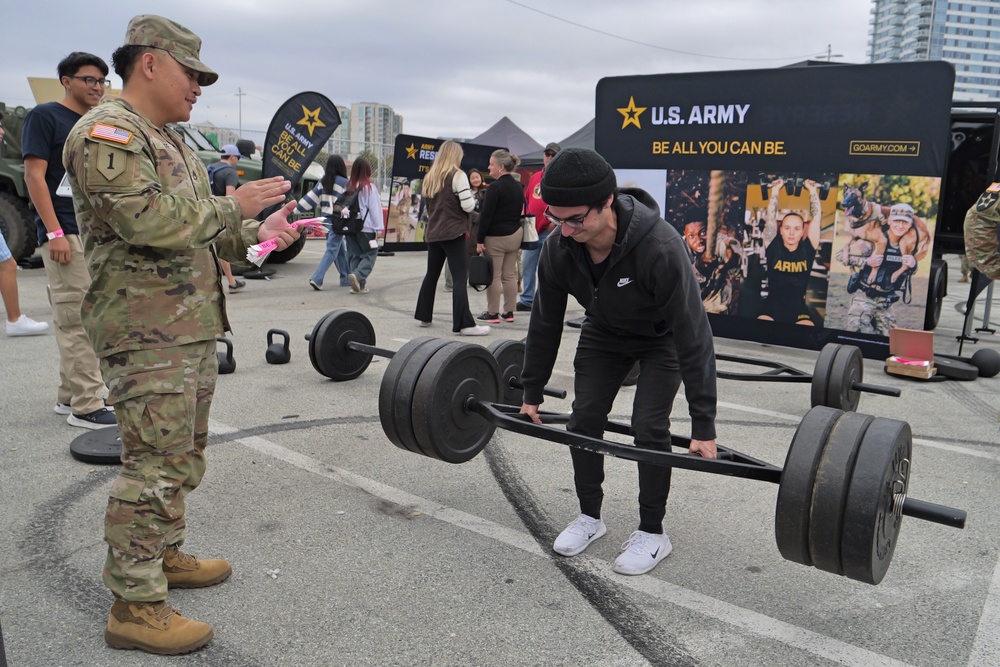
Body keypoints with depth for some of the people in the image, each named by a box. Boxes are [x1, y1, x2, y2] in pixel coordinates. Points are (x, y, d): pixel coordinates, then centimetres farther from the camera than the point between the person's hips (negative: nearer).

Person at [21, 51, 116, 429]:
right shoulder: (45, 116, -2)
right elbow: (34, 176, -9)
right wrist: (55, 232, -17)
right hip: (66, 234, -7)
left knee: (76, 321, 12)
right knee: (77, 321, -9)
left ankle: (69, 396, 20)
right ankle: (86, 407, -6)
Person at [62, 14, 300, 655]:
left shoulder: (170, 140, 22)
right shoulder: (106, 133, -10)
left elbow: (195, 227, 23)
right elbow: (146, 219, -25)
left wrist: (254, 234, 5)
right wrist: (233, 206, -16)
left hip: (193, 325, 10)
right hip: (147, 333, -10)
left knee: (183, 455, 18)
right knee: (155, 463, -7)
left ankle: (164, 556, 34)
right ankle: (135, 606, 4)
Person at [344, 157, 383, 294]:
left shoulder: (349, 186, 3)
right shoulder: (369, 187, -8)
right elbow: (375, 208, -9)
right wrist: (378, 228, -5)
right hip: (365, 227, -5)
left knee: (354, 255, 11)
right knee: (370, 254, 4)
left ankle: (359, 284, 8)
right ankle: (358, 275, -19)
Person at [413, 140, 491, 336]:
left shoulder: (429, 177, 14)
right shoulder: (458, 175, -8)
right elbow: (467, 206, -12)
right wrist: (473, 198, 7)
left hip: (433, 233, 7)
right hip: (453, 233, -7)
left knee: (431, 274, 16)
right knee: (459, 278, -9)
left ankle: (423, 316, 23)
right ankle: (464, 324, -12)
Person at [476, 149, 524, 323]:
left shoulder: (495, 187, -15)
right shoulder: (518, 187, 10)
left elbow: (486, 215, -16)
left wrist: (480, 240, -13)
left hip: (496, 237, -8)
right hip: (515, 235, 8)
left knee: (494, 276, -2)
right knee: (510, 275, 9)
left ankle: (493, 313, 2)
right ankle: (509, 312, 13)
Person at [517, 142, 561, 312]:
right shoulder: (535, 177, 15)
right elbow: (526, 200, 20)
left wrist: (555, 222, -17)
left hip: (550, 231, -6)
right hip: (531, 230, 6)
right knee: (527, 265, 8)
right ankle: (527, 300, 16)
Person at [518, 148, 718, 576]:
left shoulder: (659, 247, -41)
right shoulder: (559, 248, -25)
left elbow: (693, 335, -35)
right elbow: (545, 323, -10)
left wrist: (703, 424, -33)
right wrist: (531, 392, -3)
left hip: (663, 337, -4)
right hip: (604, 332, 5)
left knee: (649, 425, -13)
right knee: (584, 419, -2)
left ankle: (652, 532, 7)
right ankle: (590, 517, 17)